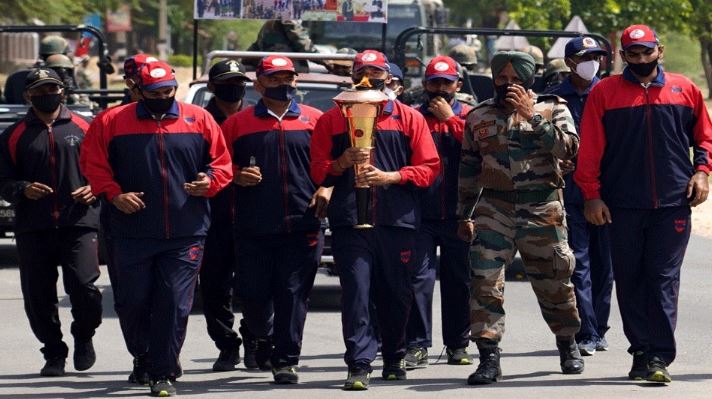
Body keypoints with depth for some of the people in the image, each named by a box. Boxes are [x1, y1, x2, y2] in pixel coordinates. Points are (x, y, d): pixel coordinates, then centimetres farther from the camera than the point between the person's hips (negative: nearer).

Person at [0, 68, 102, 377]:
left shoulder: (82, 128, 10)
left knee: (83, 285, -14)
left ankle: (84, 337, 13)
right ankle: (54, 354, 17)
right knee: (38, 294, 2)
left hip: (79, 223, -2)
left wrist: (95, 190, -5)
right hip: (33, 228, 2)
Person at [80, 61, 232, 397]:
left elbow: (222, 164, 10)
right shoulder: (113, 123, 4)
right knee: (132, 302, 4)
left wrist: (210, 181, -10)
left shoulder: (199, 120, 6)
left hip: (185, 234, 0)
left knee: (175, 304, -4)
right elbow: (93, 164, 6)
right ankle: (142, 357, 29)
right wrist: (114, 194, -8)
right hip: (132, 233, 0)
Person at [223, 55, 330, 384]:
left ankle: (286, 360, 4)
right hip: (253, 229, 0)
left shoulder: (315, 120, 9)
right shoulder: (238, 123, 8)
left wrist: (327, 189, -2)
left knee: (294, 294, -3)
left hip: (302, 228, 0)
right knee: (253, 294, 2)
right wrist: (237, 176, -7)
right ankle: (261, 338, 31)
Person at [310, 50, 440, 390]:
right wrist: (342, 163, -11)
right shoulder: (332, 120, 11)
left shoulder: (410, 119, 9)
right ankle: (360, 365, -12)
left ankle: (395, 358, 24)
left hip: (398, 220, 1)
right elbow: (317, 171, 9)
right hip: (350, 220, -1)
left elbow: (429, 168, 5)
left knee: (396, 294, 7)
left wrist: (391, 176, -9)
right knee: (356, 291, -10)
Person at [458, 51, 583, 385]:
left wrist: (532, 116, -18)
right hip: (494, 210, 2)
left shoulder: (552, 110, 3)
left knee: (554, 282, 8)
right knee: (485, 281, -12)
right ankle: (489, 357, -10)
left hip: (543, 211, -1)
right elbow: (468, 169, 17)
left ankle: (568, 345, 29)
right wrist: (465, 215, 14)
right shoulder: (479, 117, 11)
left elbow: (569, 148, -15)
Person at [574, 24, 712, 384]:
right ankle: (641, 351, 11)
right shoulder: (604, 93, 4)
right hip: (623, 205, 0)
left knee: (664, 279, -5)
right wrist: (591, 195, -3)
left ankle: (659, 356, -8)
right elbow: (590, 149, 3)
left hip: (673, 204, 0)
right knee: (629, 280, 4)